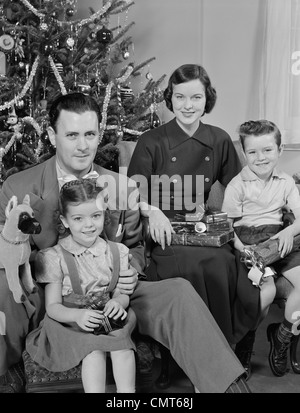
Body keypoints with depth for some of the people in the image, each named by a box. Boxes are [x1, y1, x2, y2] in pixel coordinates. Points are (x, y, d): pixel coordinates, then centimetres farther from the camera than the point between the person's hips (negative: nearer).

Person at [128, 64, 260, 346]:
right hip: (162, 233, -3)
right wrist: (152, 211, -22)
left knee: (223, 262, -29)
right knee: (197, 263, -32)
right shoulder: (151, 142, 0)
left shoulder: (219, 141, 10)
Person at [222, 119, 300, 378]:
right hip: (248, 244, -4)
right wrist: (241, 248, -21)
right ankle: (246, 342, 3)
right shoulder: (237, 184, 0)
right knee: (267, 291, -28)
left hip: (278, 241, 4)